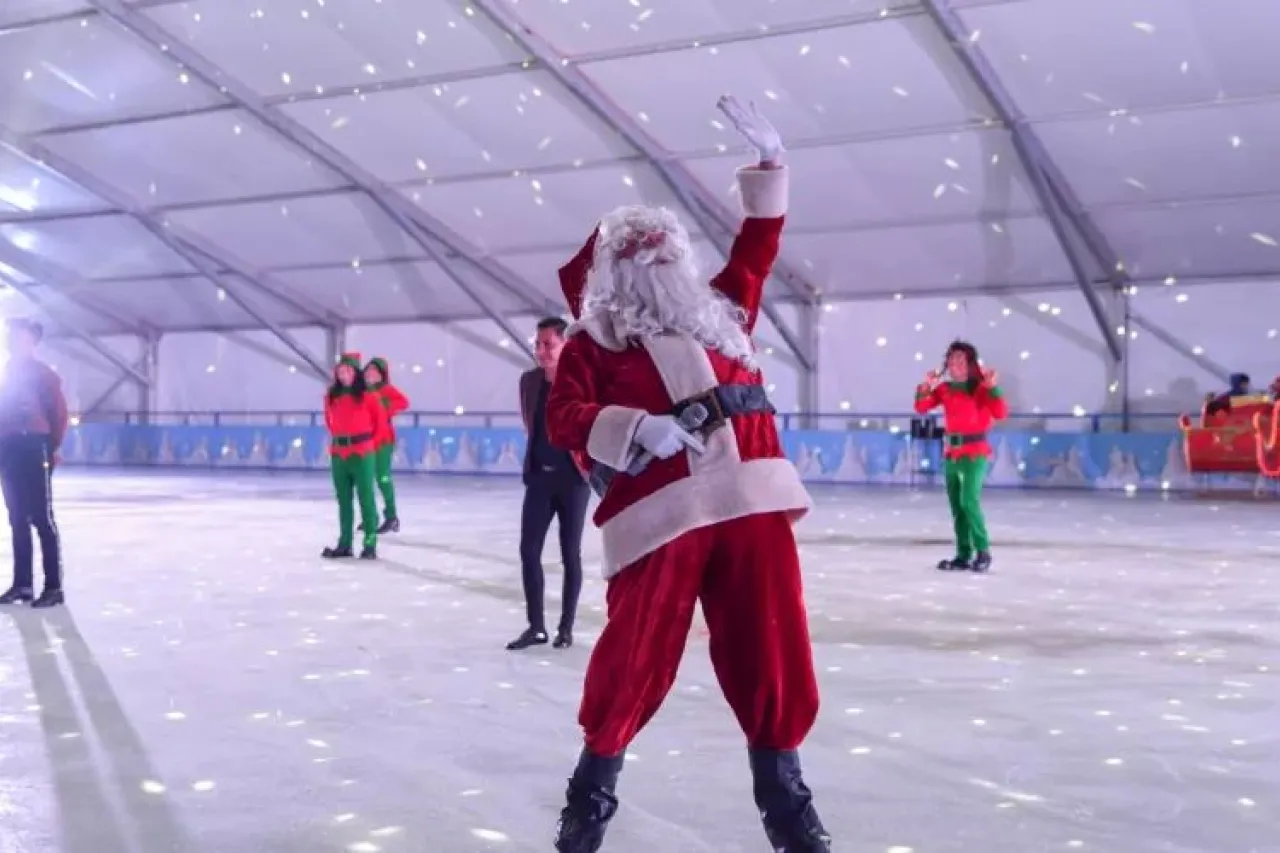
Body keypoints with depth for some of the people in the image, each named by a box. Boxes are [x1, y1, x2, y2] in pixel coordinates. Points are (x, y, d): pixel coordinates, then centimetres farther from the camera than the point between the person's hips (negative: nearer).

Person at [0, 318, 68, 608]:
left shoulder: (43, 373, -3)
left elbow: (59, 412, -6)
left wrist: (52, 448, -7)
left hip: (33, 451, -7)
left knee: (42, 519, -7)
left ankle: (54, 587, -6)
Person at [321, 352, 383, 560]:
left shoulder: (367, 395, -5)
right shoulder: (331, 396, 8)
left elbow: (381, 418, 2)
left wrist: (369, 440, 7)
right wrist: (338, 438, 14)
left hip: (362, 453, -5)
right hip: (338, 453, 5)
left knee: (366, 498, -5)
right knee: (343, 500, 9)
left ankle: (370, 544, -3)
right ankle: (345, 544, 15)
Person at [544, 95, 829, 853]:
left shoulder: (720, 311, 24)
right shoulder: (595, 341, 11)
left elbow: (759, 246, 31)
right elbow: (564, 417, -1)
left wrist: (769, 163, 24)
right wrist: (636, 430, -17)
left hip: (753, 500, 4)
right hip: (660, 513, -4)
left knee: (771, 649, 3)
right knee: (636, 653, -2)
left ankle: (783, 792, 17)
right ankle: (594, 788, 19)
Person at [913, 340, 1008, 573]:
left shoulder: (981, 388, -8)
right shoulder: (944, 389, 6)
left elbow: (1001, 414, -18)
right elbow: (921, 408, 5)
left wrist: (992, 387, -26)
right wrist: (926, 386, -10)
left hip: (975, 451, -6)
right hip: (951, 451, 6)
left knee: (969, 500, -17)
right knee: (956, 505, 7)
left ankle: (983, 551, -5)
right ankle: (963, 555, 13)